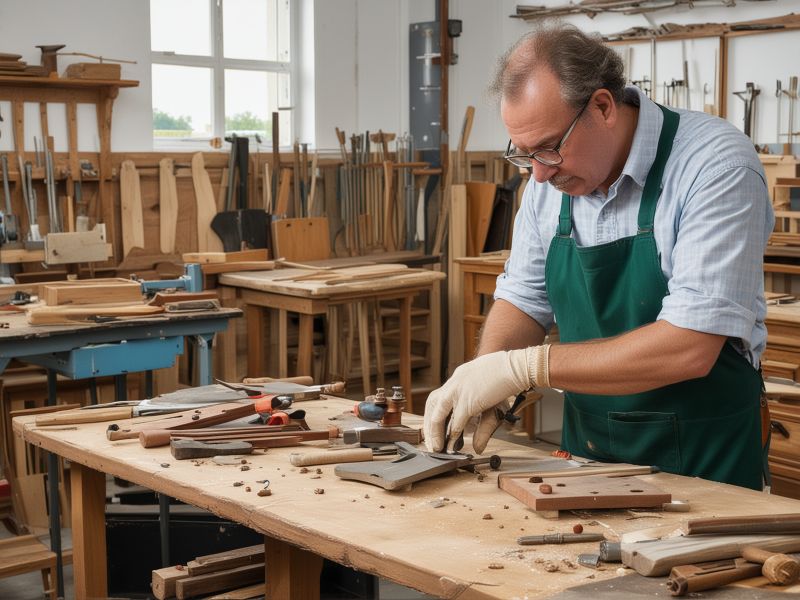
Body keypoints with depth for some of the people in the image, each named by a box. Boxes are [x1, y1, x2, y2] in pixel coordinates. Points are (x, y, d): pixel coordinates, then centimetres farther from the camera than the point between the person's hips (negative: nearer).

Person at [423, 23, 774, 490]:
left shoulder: (717, 163, -16)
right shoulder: (550, 177, 2)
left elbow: (690, 347, -24)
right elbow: (523, 301, 13)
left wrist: (522, 366, -22)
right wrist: (483, 379, -8)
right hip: (586, 446, 2)